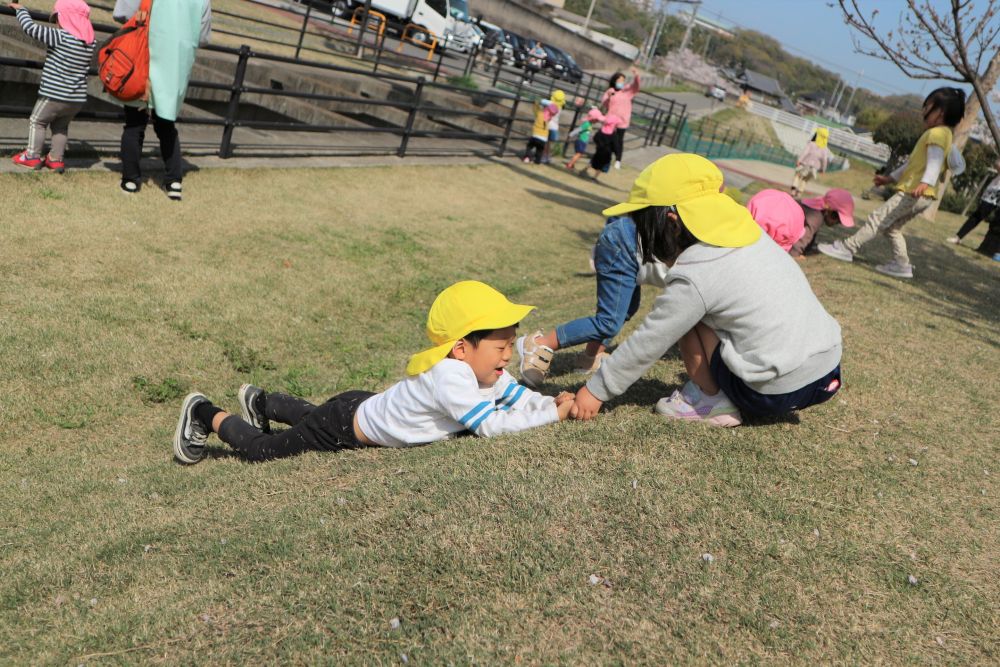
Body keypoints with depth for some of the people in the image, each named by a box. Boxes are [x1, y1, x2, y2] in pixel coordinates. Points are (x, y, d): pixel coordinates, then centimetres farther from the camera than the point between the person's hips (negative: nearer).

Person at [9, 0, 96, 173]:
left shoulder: (60, 37, -17)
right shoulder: (89, 41, 1)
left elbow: (30, 27, -13)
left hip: (55, 95, -6)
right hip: (77, 98, 6)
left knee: (37, 121, 14)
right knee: (61, 126, 23)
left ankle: (32, 156, 15)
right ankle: (56, 159, 24)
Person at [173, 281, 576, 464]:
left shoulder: (488, 373, -12)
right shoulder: (449, 375, -39)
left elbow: (521, 399, -6)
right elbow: (490, 424, -42)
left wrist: (555, 402, -26)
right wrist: (554, 415, -34)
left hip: (364, 406, 9)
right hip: (345, 425, -8)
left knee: (311, 416, 38)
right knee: (262, 449, 6)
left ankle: (261, 401, 58)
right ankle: (207, 416, 27)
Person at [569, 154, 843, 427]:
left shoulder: (693, 277, -15)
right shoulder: (753, 234, 7)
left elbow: (646, 344, -8)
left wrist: (595, 390, 2)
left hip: (777, 392, -8)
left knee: (687, 316, 1)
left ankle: (710, 401, 7)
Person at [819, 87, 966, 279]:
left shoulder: (936, 133, -12)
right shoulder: (939, 134, 22)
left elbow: (934, 161, -27)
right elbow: (913, 162, 27)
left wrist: (926, 182, -44)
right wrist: (890, 178, 28)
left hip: (914, 193, -10)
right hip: (920, 196, 10)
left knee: (878, 218, -8)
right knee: (891, 226, 17)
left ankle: (847, 248, -7)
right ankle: (902, 264, 16)